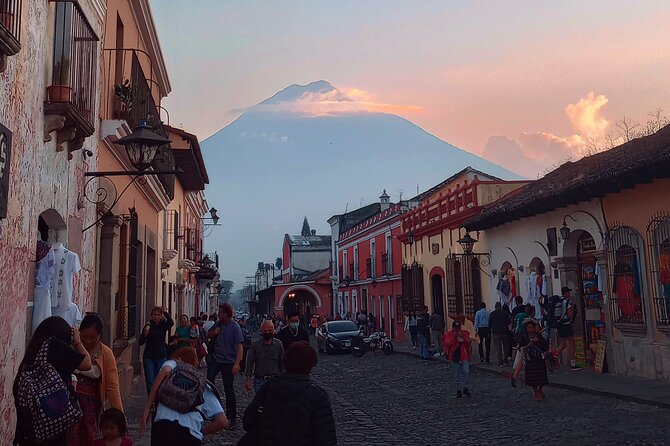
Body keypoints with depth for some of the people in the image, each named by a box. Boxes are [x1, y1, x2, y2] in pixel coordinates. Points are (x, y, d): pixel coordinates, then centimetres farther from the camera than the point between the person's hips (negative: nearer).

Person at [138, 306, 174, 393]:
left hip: (161, 357, 0)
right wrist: (145, 334, -16)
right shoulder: (148, 325, 1)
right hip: (148, 357, 0)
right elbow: (141, 343, 0)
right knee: (150, 382, -2)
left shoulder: (163, 325, 0)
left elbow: (171, 323, -24)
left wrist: (165, 312, -23)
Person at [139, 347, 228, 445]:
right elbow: (223, 421, 14)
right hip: (191, 434, 2)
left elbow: (165, 371, -3)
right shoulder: (205, 387, 27)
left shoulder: (173, 364, 24)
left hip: (163, 425, -1)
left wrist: (146, 409, -1)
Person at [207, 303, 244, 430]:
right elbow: (208, 335, 20)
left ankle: (232, 418, 13)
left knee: (229, 390, 3)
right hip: (215, 358, 4)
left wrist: (237, 364, -25)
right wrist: (213, 333, -4)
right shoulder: (218, 324, 4)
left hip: (228, 362, -4)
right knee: (209, 378, -15)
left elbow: (240, 346, -17)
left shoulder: (235, 327, -13)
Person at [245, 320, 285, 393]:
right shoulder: (255, 345, 0)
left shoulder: (278, 344, 3)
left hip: (274, 379, 0)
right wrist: (248, 379, -8)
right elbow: (250, 363, 0)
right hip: (259, 380, 0)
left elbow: (282, 362, 9)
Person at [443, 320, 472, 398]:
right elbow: (447, 343, -13)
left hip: (464, 356, 0)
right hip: (454, 356, 0)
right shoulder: (448, 334, 0)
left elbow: (469, 343, -4)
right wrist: (454, 337, -21)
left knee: (466, 372, -13)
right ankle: (458, 390, 19)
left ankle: (465, 388, 5)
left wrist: (463, 337, -18)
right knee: (456, 375, 6)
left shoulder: (464, 333, 5)